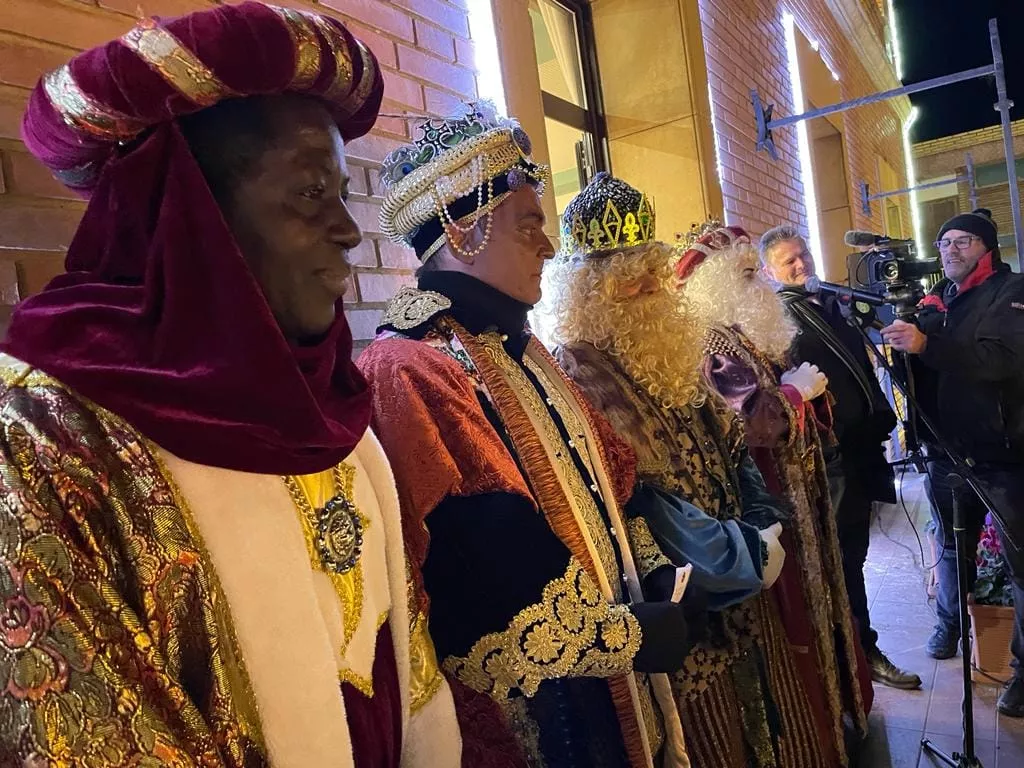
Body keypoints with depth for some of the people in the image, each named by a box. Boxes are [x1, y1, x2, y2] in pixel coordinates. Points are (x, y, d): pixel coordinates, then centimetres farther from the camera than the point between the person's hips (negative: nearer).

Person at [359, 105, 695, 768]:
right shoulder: (409, 373, -21)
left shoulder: (516, 349, 8)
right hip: (533, 713, -8)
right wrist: (627, 634, -17)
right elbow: (478, 576, -26)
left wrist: (651, 573, 2)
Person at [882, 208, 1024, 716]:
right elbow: (920, 372, 10)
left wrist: (926, 345, -31)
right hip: (946, 452, 5)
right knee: (951, 548, 19)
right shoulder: (932, 303, 11)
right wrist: (898, 347, -11)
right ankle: (949, 625, 38)